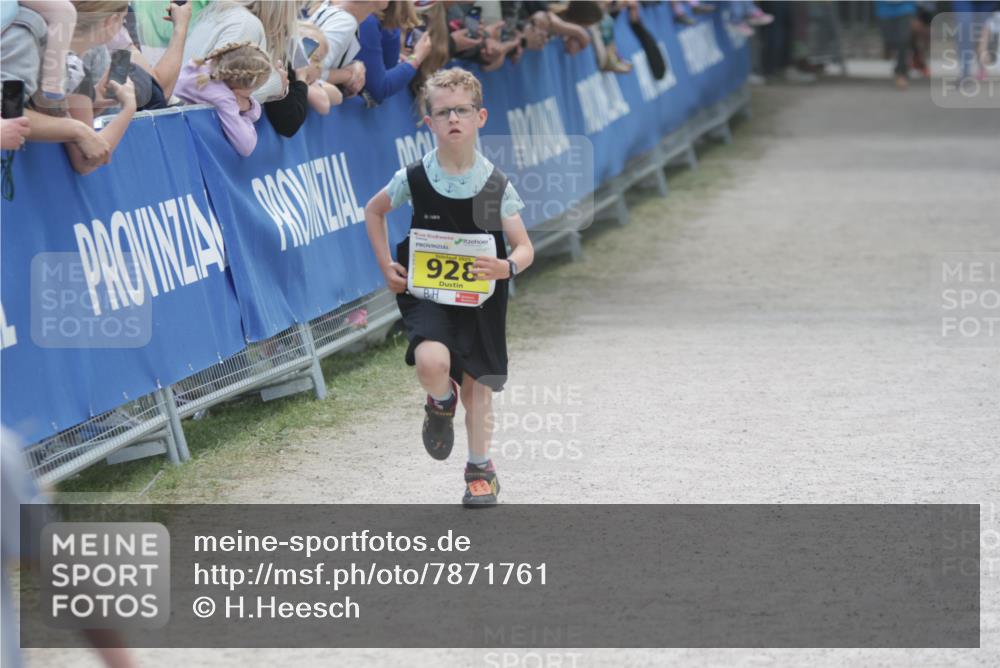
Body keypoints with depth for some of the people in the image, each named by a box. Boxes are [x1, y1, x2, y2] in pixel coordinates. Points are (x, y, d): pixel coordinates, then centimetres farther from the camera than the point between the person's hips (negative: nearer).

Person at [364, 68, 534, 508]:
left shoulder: (495, 184, -9)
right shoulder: (414, 178, -9)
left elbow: (524, 248, -5)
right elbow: (373, 211, 11)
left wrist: (507, 267, -28)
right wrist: (386, 266, 2)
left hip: (480, 296, 1)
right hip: (427, 294, -1)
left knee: (477, 382, 9)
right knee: (432, 362, -26)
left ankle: (480, 467, 29)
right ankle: (442, 403, 10)